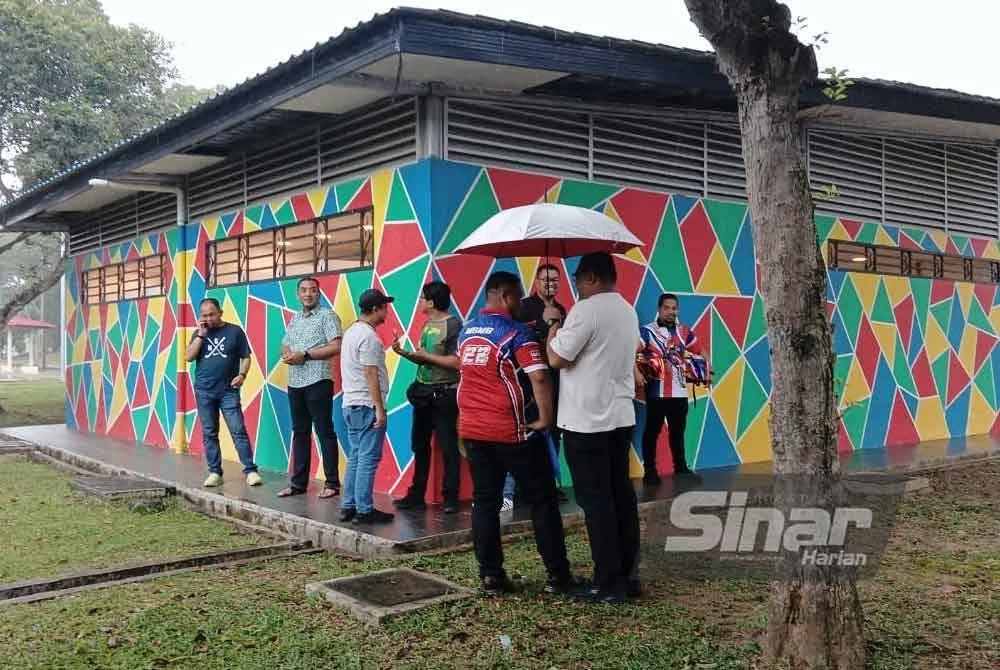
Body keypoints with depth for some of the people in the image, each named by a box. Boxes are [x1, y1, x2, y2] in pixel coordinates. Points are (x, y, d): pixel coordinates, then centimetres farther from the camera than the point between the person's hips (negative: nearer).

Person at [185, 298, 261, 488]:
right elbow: (188, 357, -2)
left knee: (239, 431, -7)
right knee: (209, 434, 6)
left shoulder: (235, 331, 2)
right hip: (204, 391, 3)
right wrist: (201, 335, -8)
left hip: (228, 391, -3)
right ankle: (215, 472, 13)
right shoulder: (199, 333, 8)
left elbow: (246, 356, 3)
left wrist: (242, 374, -13)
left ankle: (250, 470, -4)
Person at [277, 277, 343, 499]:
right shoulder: (295, 318, 18)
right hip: (295, 383, 7)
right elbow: (285, 346, 21)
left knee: (325, 431, -3)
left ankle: (332, 483, 2)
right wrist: (287, 354, -3)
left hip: (318, 382, -7)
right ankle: (299, 482, 18)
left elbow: (336, 347, -14)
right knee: (300, 431, 11)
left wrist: (305, 355, -16)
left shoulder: (327, 316, -3)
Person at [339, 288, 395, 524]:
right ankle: (364, 510, -2)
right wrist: (379, 409, -18)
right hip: (367, 405, -10)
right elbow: (370, 374, -18)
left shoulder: (351, 332, 15)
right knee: (368, 459, -5)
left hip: (351, 404, 10)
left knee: (355, 457, 13)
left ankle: (348, 507, 16)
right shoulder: (368, 335, -15)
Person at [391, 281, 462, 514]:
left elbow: (456, 362, -21)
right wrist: (403, 352, 2)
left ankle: (450, 498, 5)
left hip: (443, 395, -9)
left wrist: (425, 355, -14)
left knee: (448, 447, -2)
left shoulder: (453, 325, -13)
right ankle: (417, 495, 22)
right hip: (422, 392, 9)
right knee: (419, 445, 13)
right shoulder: (427, 325, 12)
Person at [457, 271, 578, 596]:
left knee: (484, 502, 10)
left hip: (473, 430, 6)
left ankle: (491, 576, 11)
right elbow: (539, 377, -22)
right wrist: (545, 418, -15)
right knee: (542, 501, 5)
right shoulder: (516, 332, -13)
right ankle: (557, 575, 9)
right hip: (513, 431, -6)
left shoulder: (466, 332, 9)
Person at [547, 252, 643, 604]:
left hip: (587, 420, -8)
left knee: (596, 501, -3)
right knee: (622, 495, 12)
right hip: (621, 416, 8)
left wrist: (553, 327, 2)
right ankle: (627, 575, 19)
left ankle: (608, 583, 2)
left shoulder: (586, 309, -15)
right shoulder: (628, 311, 13)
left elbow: (557, 358, -15)